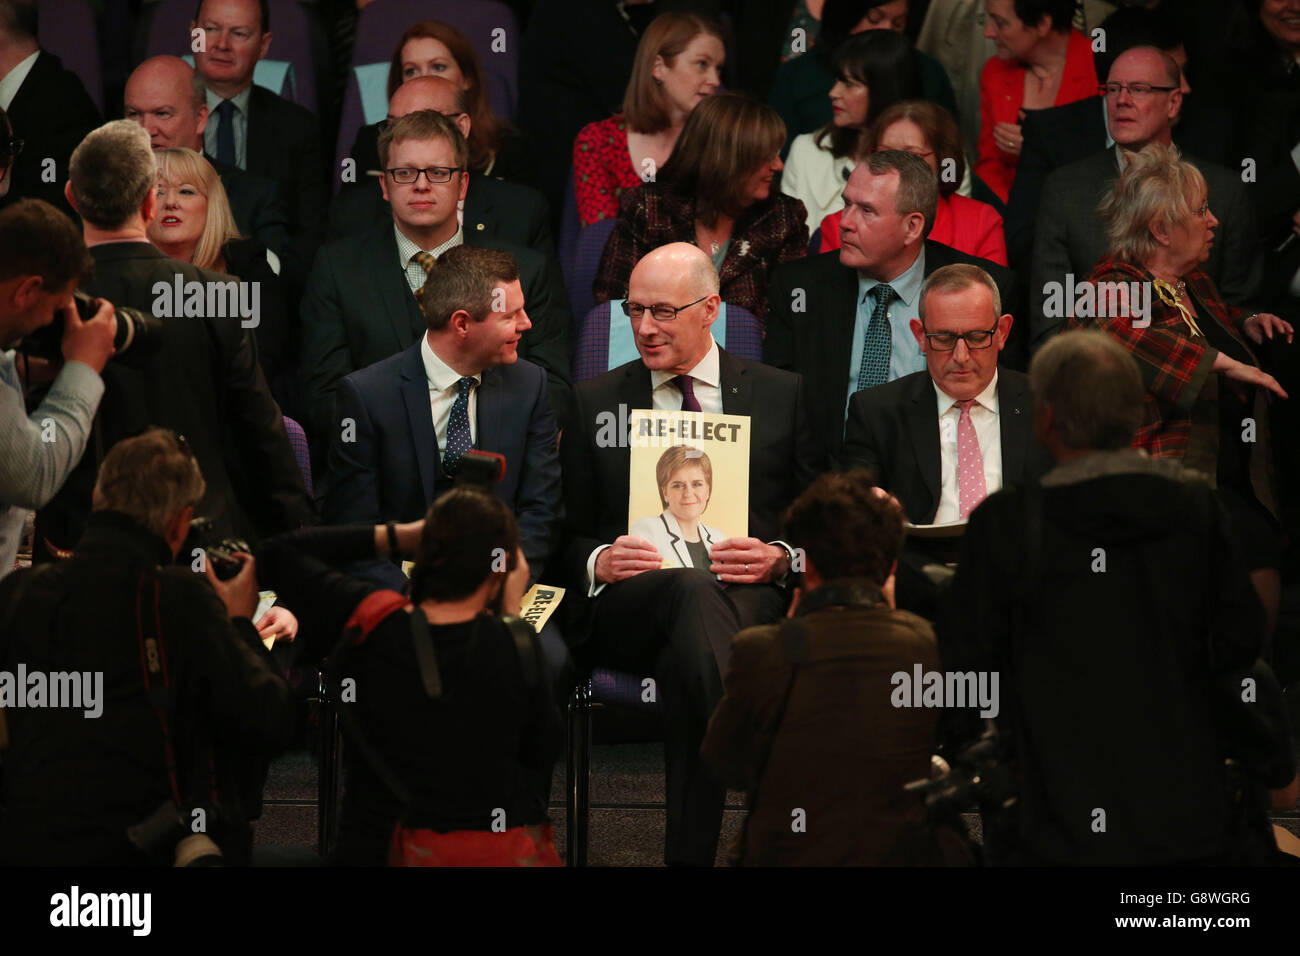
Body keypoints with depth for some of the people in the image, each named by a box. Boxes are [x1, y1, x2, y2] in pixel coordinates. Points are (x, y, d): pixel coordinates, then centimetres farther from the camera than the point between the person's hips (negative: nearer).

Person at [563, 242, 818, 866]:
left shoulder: (784, 397, 17)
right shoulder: (594, 404, 19)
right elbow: (567, 538, 18)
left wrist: (781, 559, -6)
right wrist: (599, 562, -6)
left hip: (753, 598, 0)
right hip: (625, 605, 0)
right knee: (695, 594, -40)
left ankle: (690, 852, -41)